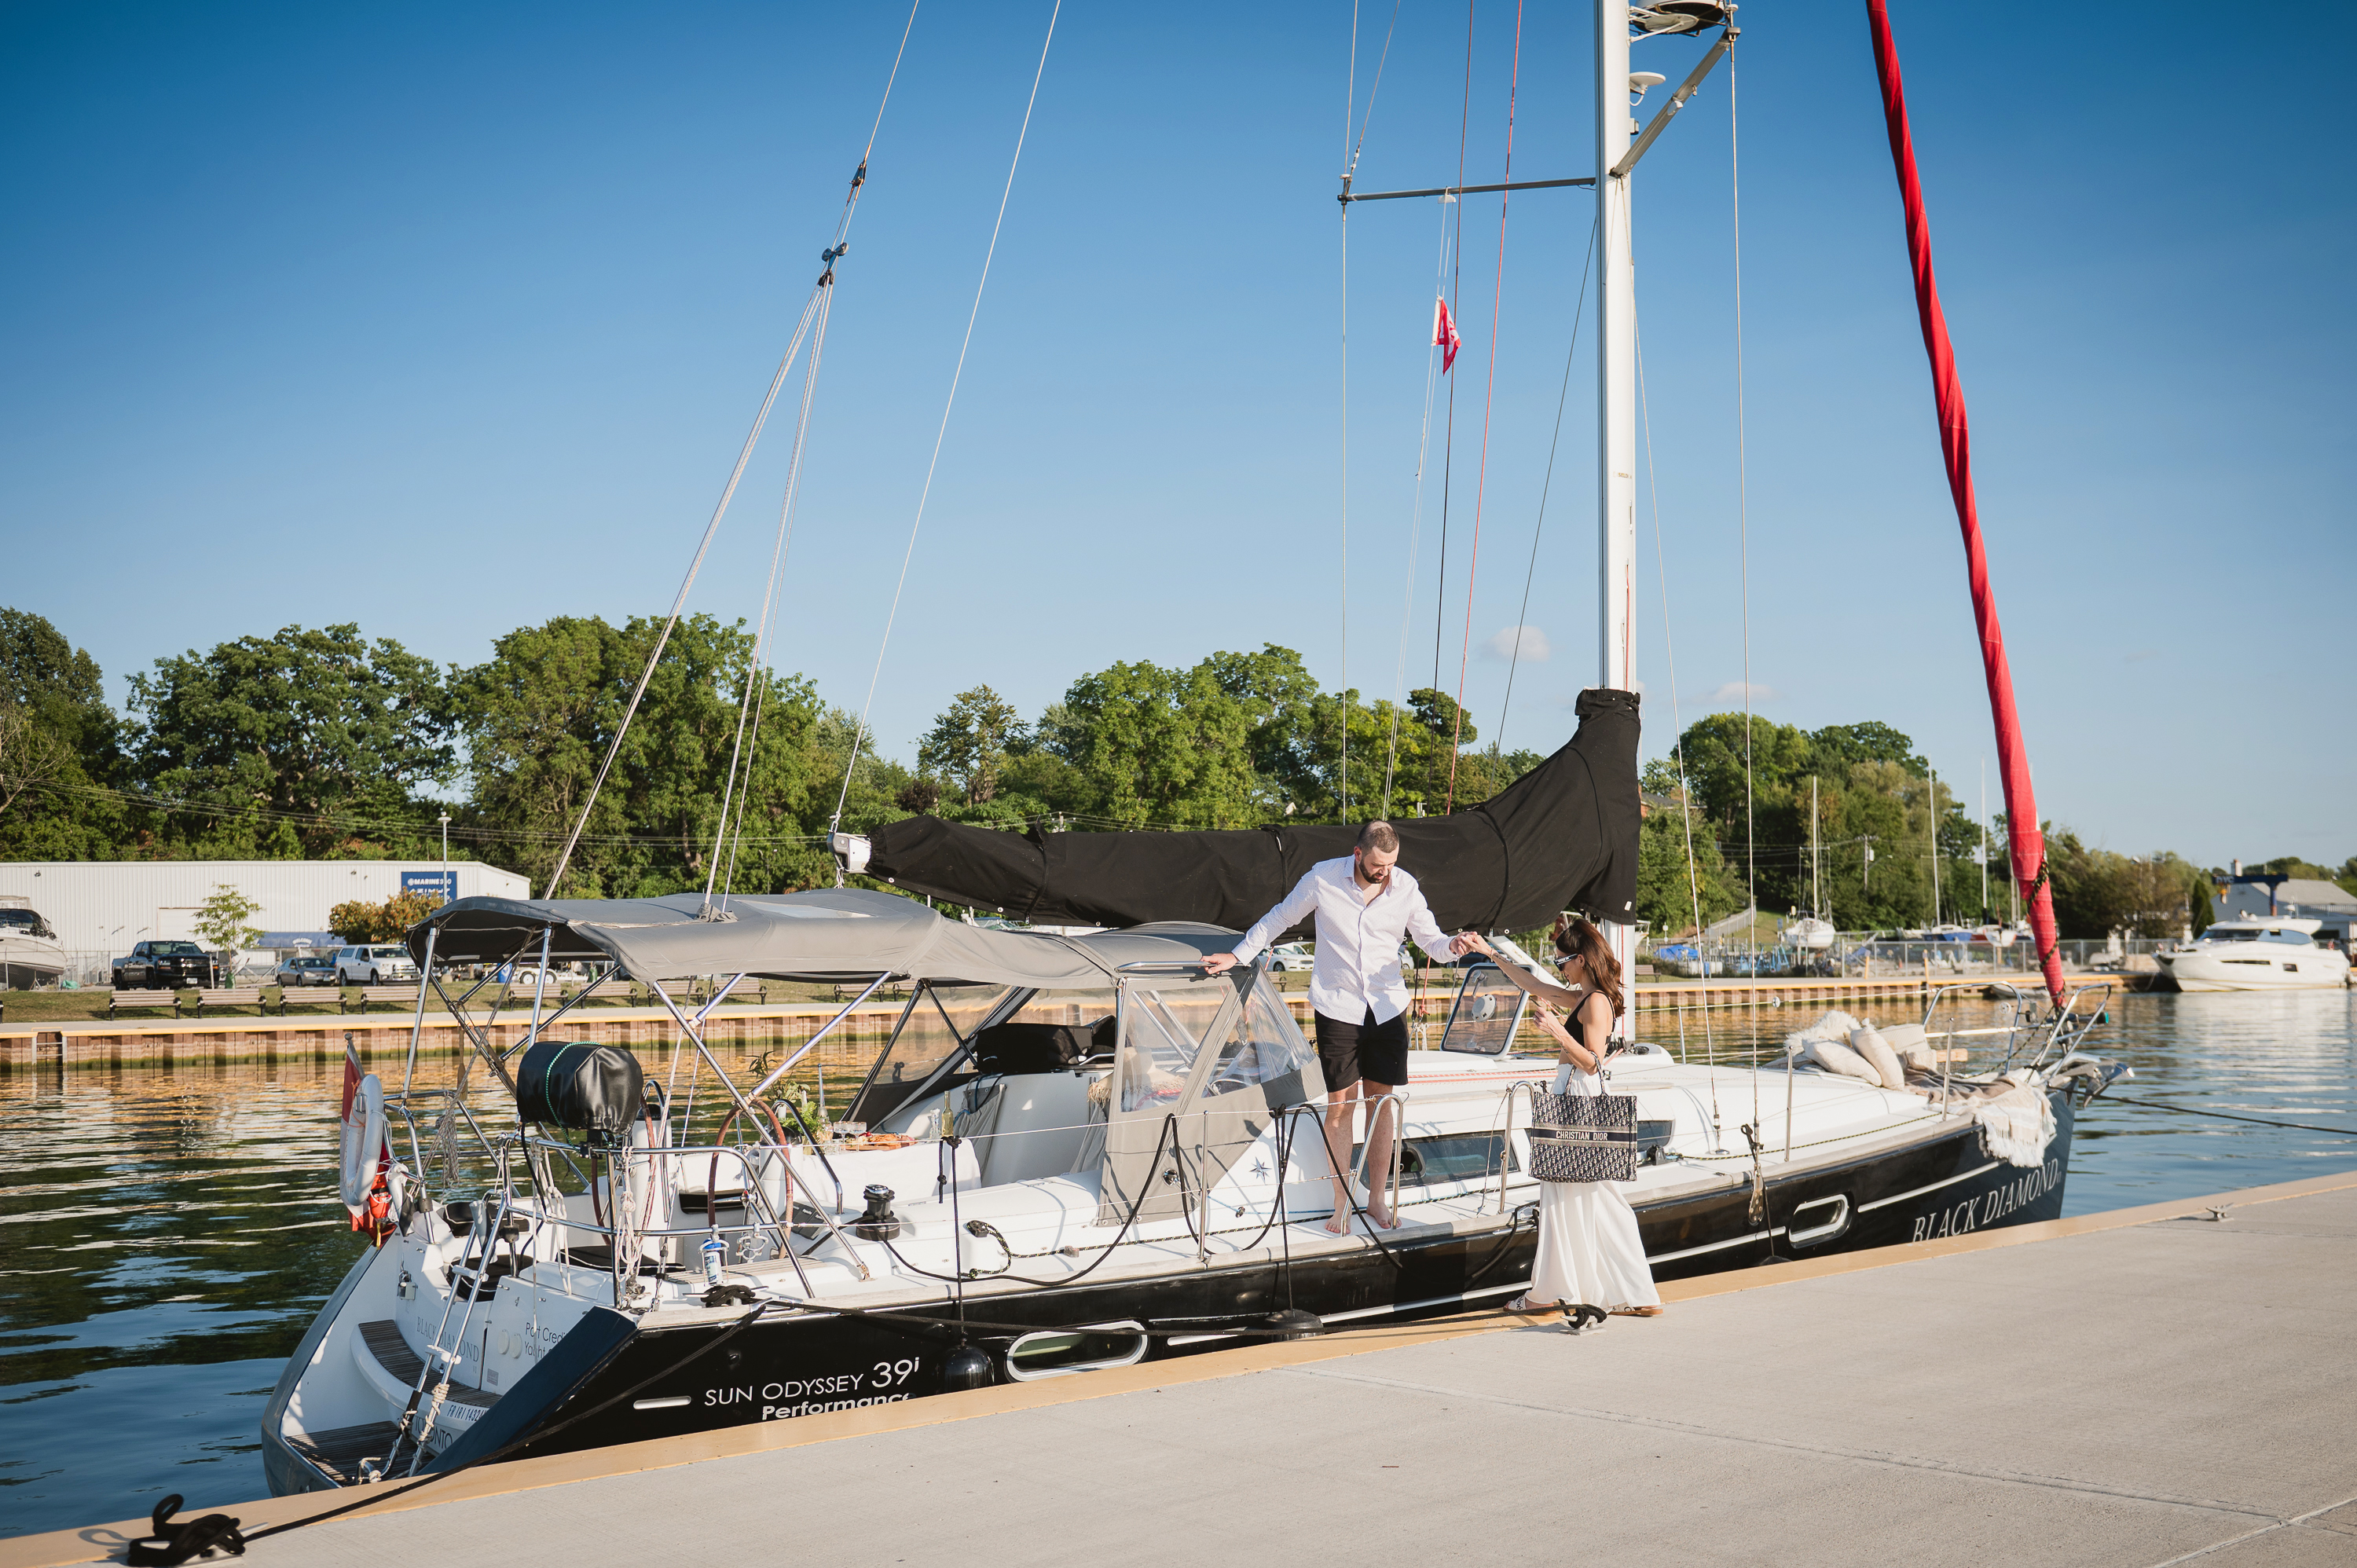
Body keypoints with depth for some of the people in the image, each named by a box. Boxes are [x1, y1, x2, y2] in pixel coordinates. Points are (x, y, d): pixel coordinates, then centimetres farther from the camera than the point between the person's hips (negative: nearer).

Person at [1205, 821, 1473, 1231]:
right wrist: (1238, 955, 9)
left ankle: (1376, 1200, 16)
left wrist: (1452, 945, -22)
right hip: (1337, 1008, -2)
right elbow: (1279, 919, 6)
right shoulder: (1323, 879, -8)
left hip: (1388, 1007, 2)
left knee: (1381, 1102, 5)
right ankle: (1341, 1204, 7)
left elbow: (1430, 940, 1)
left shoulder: (1405, 887, -3)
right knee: (1340, 1104, -2)